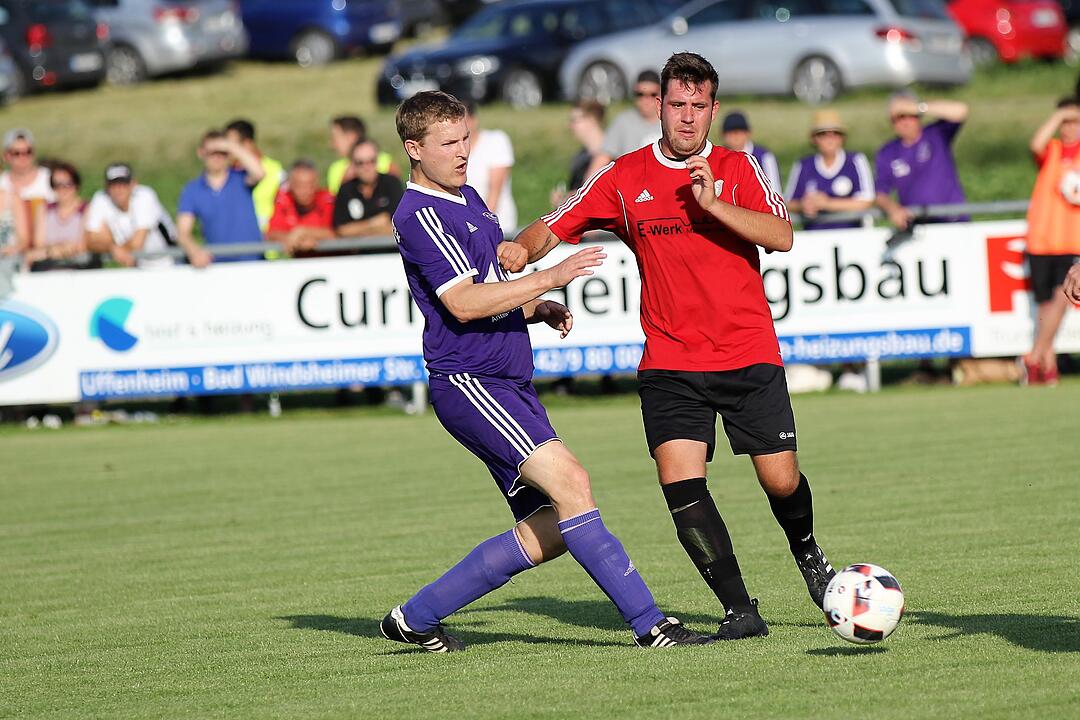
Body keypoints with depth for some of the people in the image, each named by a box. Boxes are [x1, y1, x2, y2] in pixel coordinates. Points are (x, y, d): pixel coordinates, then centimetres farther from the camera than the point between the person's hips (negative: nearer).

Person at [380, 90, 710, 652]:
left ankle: (415, 617, 16)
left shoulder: (468, 199, 18)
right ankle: (648, 623, -25)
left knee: (547, 532, 6)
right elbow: (462, 303, -21)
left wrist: (541, 309, 9)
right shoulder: (420, 216, -11)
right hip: (466, 382, -10)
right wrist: (550, 279, -23)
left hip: (511, 385, 10)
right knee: (569, 481, -23)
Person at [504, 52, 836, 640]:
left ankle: (809, 557, 35)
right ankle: (740, 611, -10)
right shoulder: (624, 178, 5)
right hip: (671, 364, 0)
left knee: (781, 481, 1)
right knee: (680, 482, -17)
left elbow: (781, 237, -11)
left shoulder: (736, 169, 3)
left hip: (749, 355, 0)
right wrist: (522, 250, -13)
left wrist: (712, 203, -22)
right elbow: (555, 227, 9)